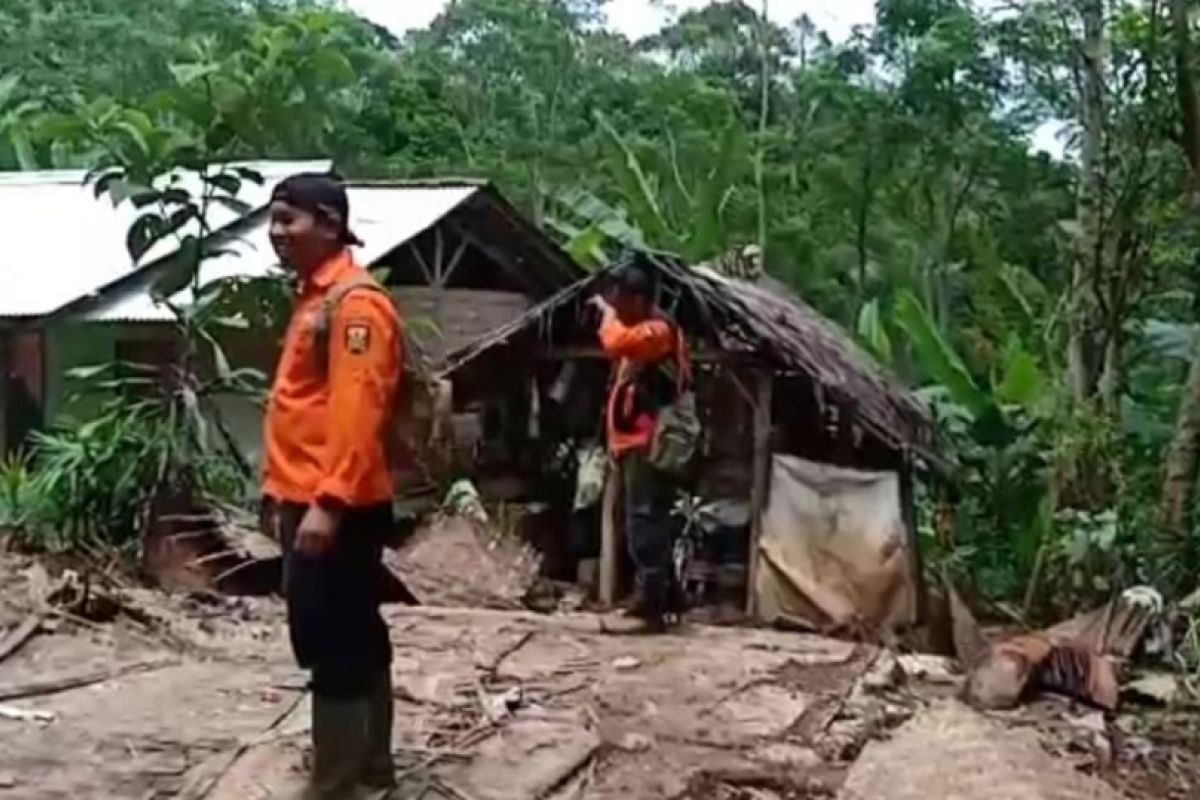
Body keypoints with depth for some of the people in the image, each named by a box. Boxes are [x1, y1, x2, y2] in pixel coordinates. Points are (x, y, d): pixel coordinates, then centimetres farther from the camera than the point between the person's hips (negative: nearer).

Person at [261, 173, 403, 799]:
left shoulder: (355, 302, -14)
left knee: (331, 642, -5)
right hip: (308, 500, 10)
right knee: (354, 636, 16)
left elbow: (356, 411, -23)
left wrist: (327, 502, -27)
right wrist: (279, 485, 20)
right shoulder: (313, 297, 17)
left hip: (338, 508, -10)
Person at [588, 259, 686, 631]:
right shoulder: (643, 332, 20)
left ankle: (653, 597, -13)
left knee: (644, 520, -13)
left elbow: (616, 344, -30)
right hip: (635, 442, 11)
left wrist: (608, 313, -15)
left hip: (646, 444, -11)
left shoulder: (657, 330, -13)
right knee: (648, 520, 13)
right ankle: (664, 595, 20)